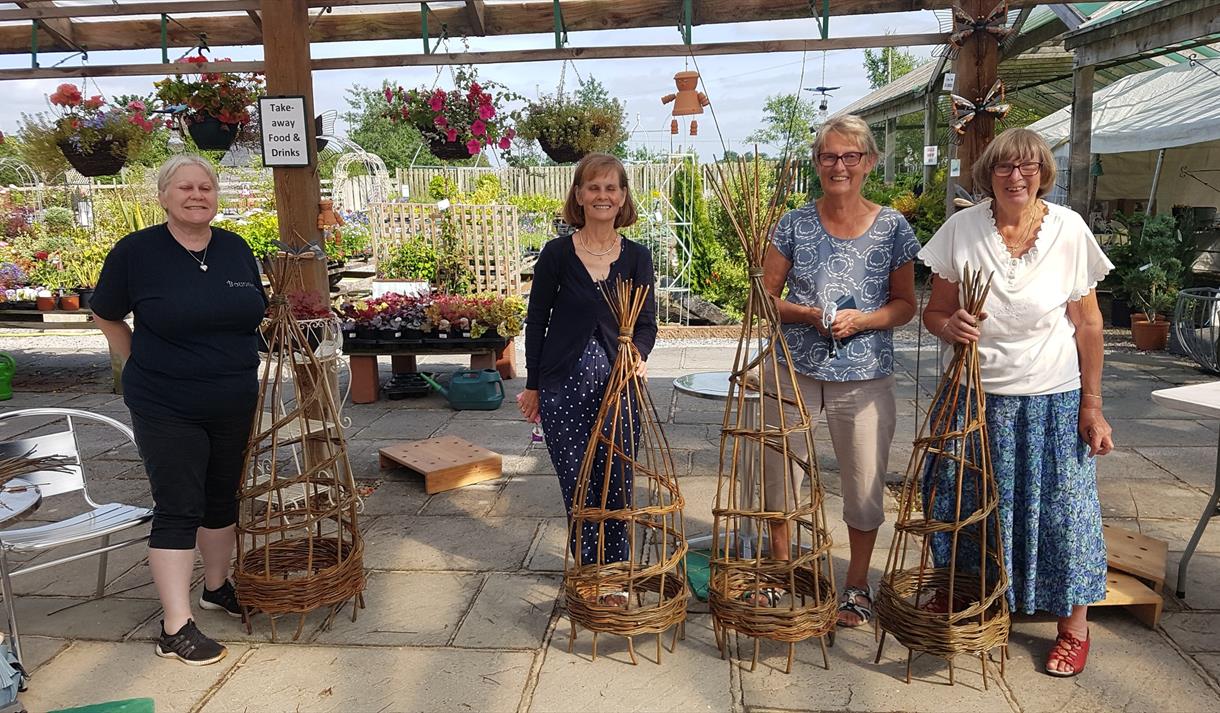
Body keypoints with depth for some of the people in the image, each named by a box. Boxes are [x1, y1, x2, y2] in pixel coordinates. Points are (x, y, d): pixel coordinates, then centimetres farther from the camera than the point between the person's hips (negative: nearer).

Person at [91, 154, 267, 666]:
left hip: (234, 404, 5)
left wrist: (237, 367, 12)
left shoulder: (237, 250, 3)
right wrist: (142, 368, 2)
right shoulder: (136, 251, -9)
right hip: (166, 409, -5)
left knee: (222, 498, 17)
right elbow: (106, 317, 4)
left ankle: (216, 587, 37)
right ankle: (175, 628, 4)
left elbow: (256, 314, 16)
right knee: (178, 509, -4)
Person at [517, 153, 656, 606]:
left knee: (616, 484, 8)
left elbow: (646, 322, 0)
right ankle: (589, 573, 21)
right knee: (578, 484, 3)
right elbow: (537, 321, 3)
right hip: (564, 385, -1)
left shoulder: (636, 257, 3)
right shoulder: (557, 254, -2)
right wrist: (533, 385, 5)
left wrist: (636, 353, -22)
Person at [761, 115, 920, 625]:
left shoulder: (892, 228, 0)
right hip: (795, 370, 1)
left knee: (865, 482, 8)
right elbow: (765, 296, 3)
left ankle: (858, 585, 30)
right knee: (780, 472, 9)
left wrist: (861, 319, -15)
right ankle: (779, 573, 33)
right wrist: (807, 314, -16)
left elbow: (906, 304, 4)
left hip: (865, 377, 0)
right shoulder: (795, 225, 0)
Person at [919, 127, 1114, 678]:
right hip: (975, 394, 1)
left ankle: (1073, 625, 26)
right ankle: (954, 600, 34)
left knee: (1062, 507, 5)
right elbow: (934, 311, 0)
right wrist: (950, 326, -23)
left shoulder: (1069, 230, -7)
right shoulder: (961, 228, -6)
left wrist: (1092, 405, -3)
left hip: (1053, 400, -1)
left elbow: (1087, 324, -3)